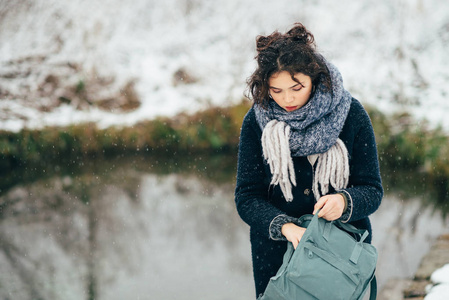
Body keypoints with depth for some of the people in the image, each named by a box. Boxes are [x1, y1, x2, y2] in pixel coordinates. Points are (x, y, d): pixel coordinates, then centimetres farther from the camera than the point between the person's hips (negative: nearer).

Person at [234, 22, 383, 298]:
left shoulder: (351, 114, -10)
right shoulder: (257, 122, -8)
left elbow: (372, 190, -8)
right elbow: (247, 197, -10)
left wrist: (344, 201, -31)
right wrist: (284, 226, -28)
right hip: (276, 253, 1)